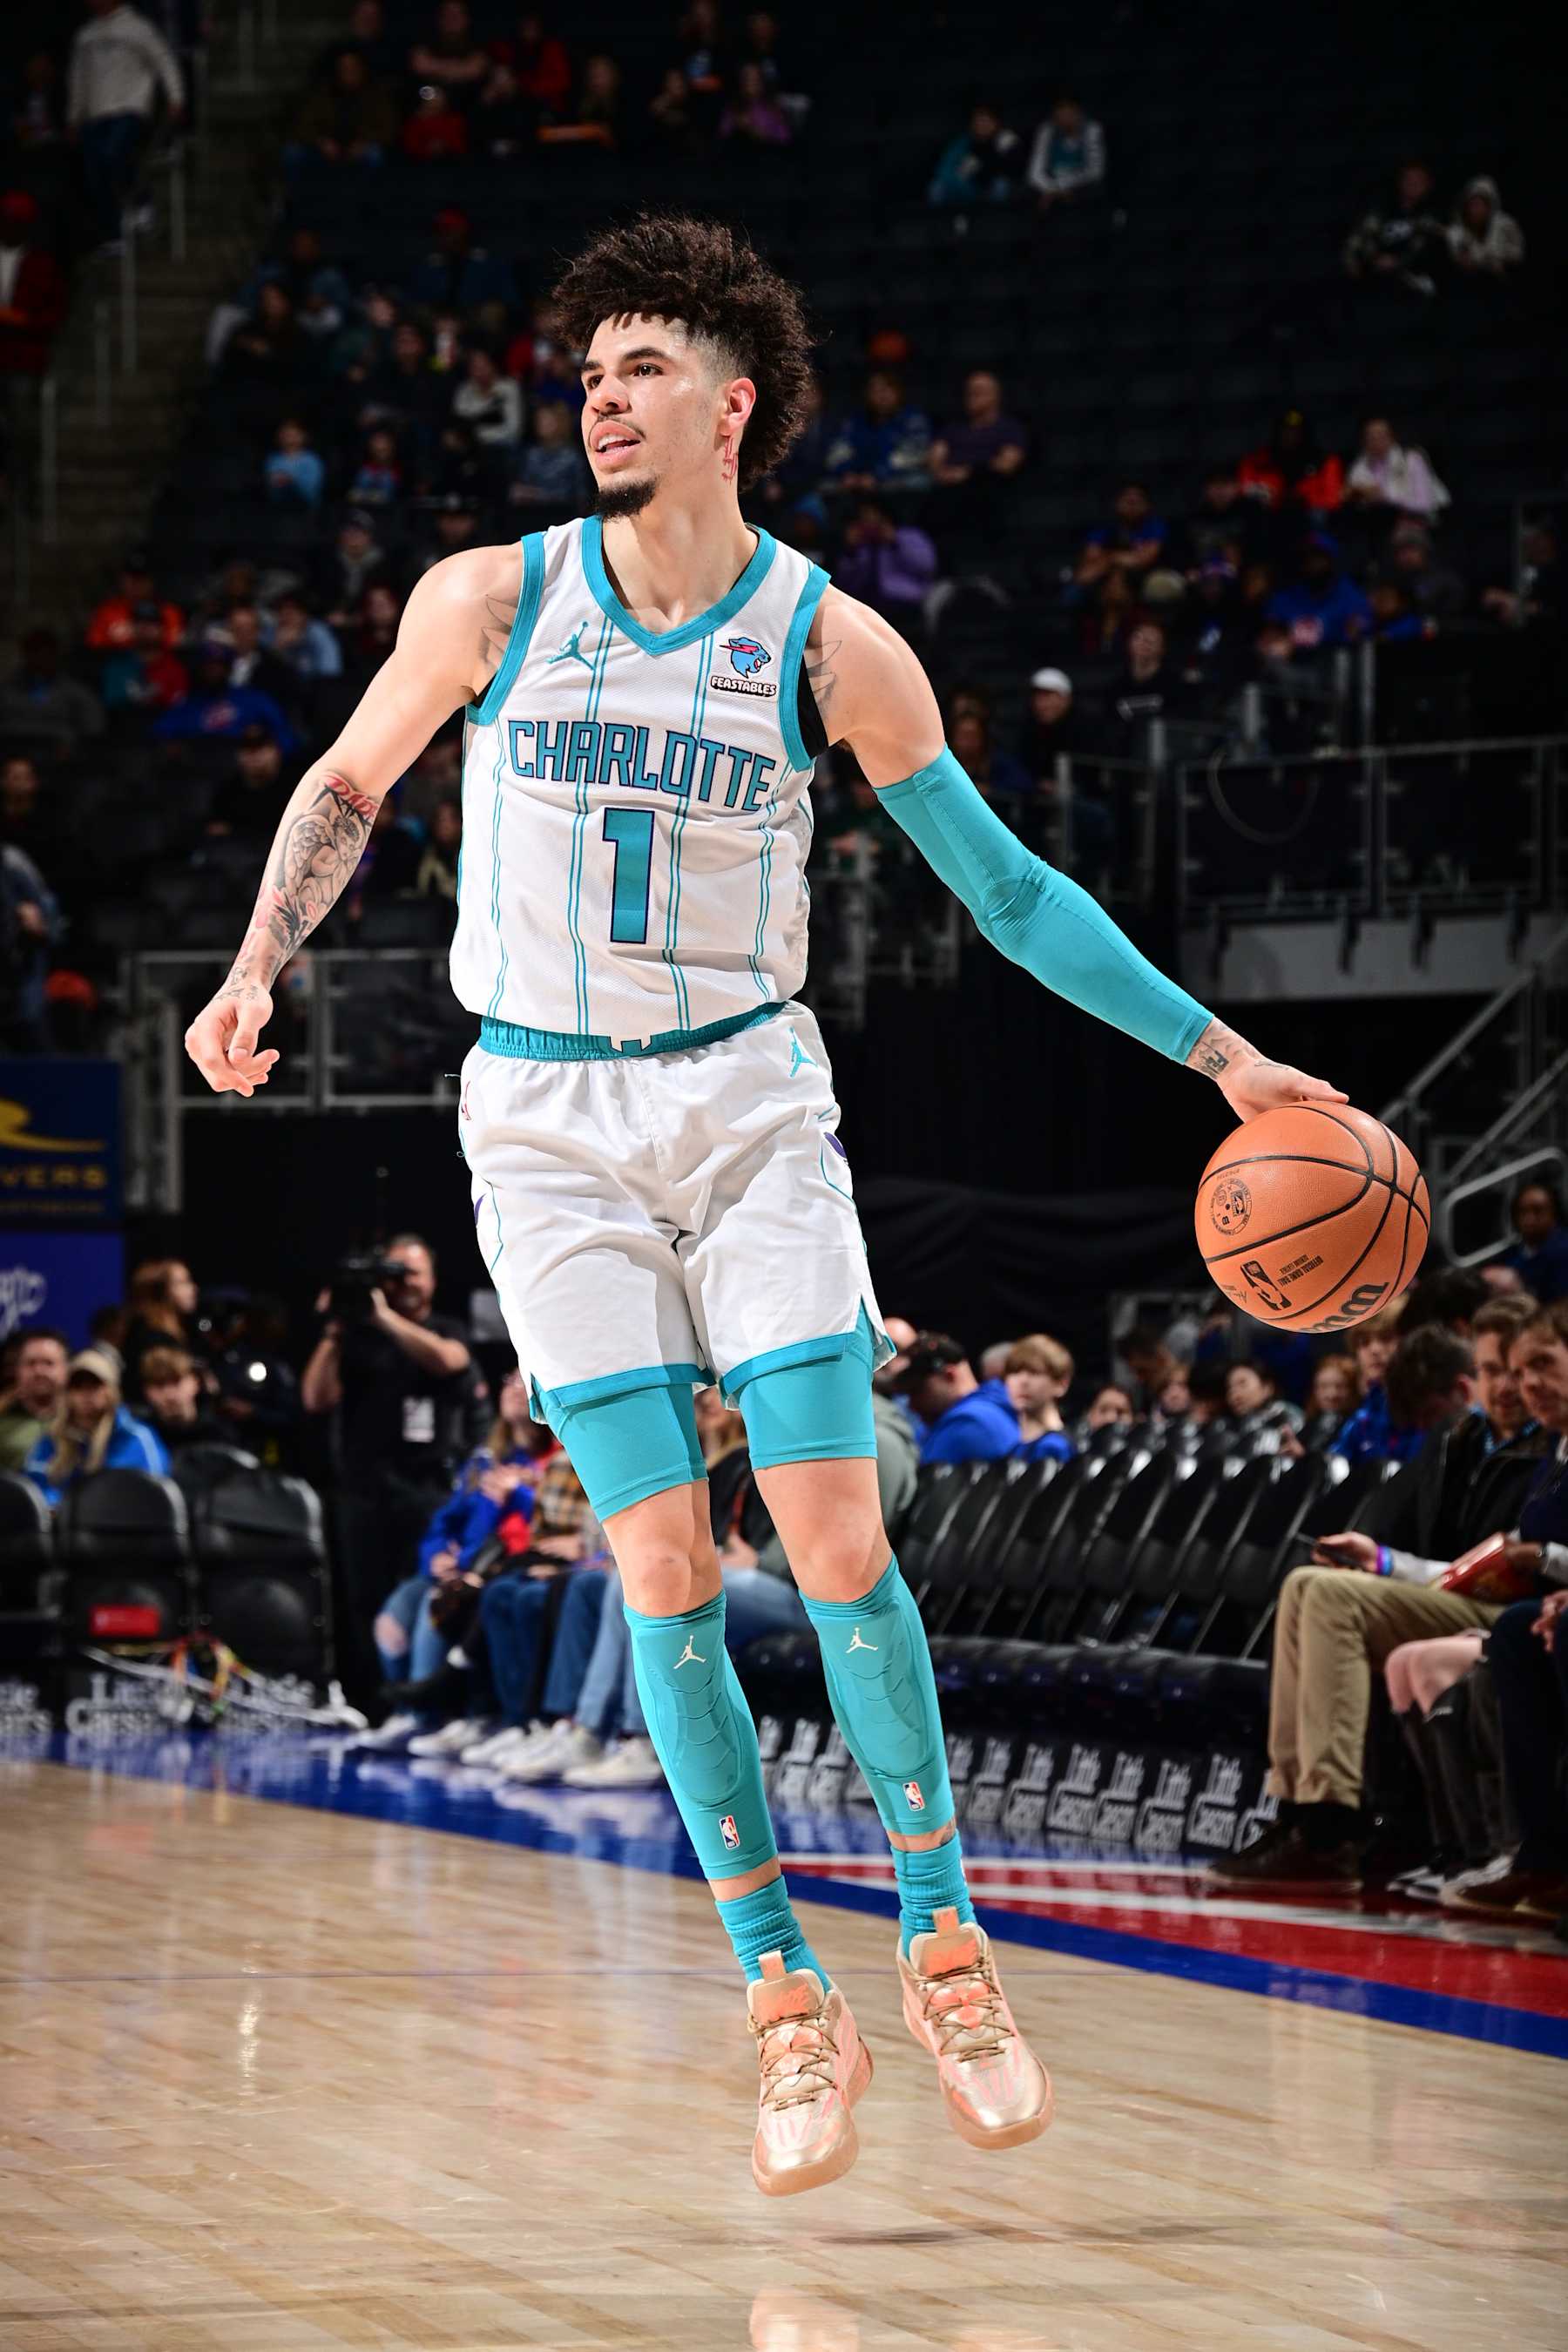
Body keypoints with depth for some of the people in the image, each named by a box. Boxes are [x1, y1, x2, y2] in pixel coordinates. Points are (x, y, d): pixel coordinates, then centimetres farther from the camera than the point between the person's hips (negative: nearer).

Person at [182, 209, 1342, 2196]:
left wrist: (1219, 1053, -1)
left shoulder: (831, 645, -5)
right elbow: (349, 786, 13)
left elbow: (1005, 887, 2)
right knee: (664, 1567, -4)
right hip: (546, 1121, 0)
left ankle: (942, 1945, 4)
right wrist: (256, 971, -2)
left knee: (835, 1536, -9)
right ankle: (786, 2006, 2)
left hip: (750, 1098, 0)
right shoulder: (492, 599, -4)